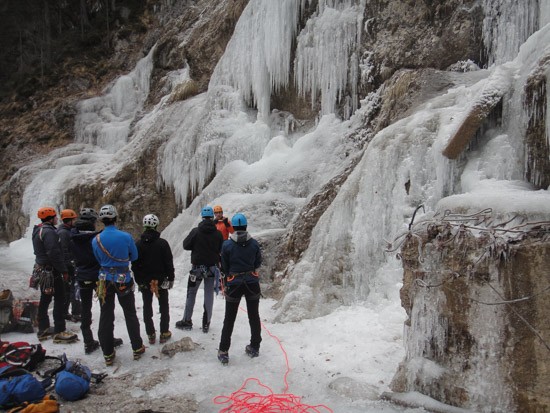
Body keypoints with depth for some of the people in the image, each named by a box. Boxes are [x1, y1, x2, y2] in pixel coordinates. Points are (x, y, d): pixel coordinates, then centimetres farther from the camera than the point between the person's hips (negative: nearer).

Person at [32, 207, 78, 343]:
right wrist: (64, 270, -18)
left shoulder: (38, 230, 14)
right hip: (52, 271, -10)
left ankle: (43, 329, 24)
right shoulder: (49, 231, -19)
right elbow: (54, 253, -25)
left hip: (42, 270, 10)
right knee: (60, 300, -6)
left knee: (45, 300, 16)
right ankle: (59, 332, -4)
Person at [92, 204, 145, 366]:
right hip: (124, 281, -2)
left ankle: (108, 354, 16)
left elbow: (98, 260, 3)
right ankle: (137, 348, 21)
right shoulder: (126, 237, -14)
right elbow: (134, 257, -2)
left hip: (105, 281, 2)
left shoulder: (96, 240, -7)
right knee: (130, 315, 13)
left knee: (106, 317, 11)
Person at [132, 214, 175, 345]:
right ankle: (164, 333, 13)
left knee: (147, 307, 11)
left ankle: (151, 334, 13)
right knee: (164, 306, 11)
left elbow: (134, 265, 1)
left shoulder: (138, 244, -4)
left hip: (144, 281, 2)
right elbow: (169, 262, -8)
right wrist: (171, 278, 2)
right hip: (161, 280, -2)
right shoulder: (163, 243, -11)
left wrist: (138, 280, 11)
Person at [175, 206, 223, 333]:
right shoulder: (218, 233, -6)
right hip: (212, 267, 1)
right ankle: (206, 323, 11)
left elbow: (186, 245, -6)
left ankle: (187, 321, 17)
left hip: (197, 267, -1)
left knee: (191, 293, 12)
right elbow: (221, 250, 4)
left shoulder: (195, 231, -11)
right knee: (209, 294, 8)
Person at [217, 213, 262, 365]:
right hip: (252, 282, 2)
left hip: (234, 283, -1)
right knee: (254, 316, 17)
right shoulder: (254, 243, -6)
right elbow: (258, 262, 6)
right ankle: (254, 347, 28)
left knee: (229, 319, 9)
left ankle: (223, 352, 11)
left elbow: (224, 267, -1)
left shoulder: (227, 245, -9)